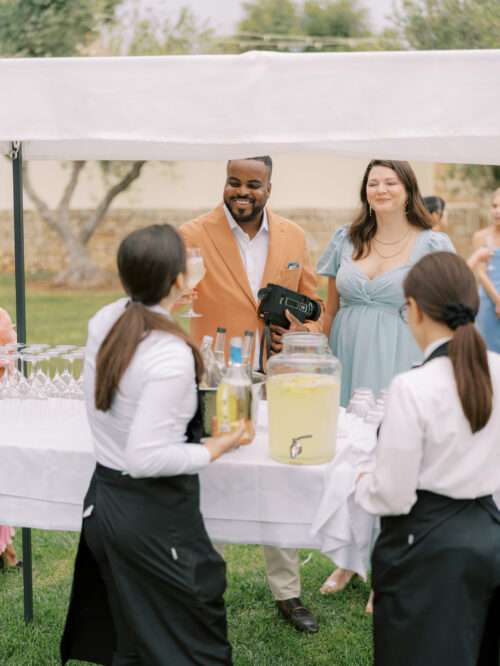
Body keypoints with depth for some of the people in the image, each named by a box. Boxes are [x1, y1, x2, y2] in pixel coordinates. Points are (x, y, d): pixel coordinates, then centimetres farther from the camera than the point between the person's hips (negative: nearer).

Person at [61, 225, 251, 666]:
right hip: (154, 515, -8)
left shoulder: (103, 321, -3)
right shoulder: (172, 356, -27)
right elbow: (146, 457, -28)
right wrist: (212, 450, -13)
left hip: (102, 498, 8)